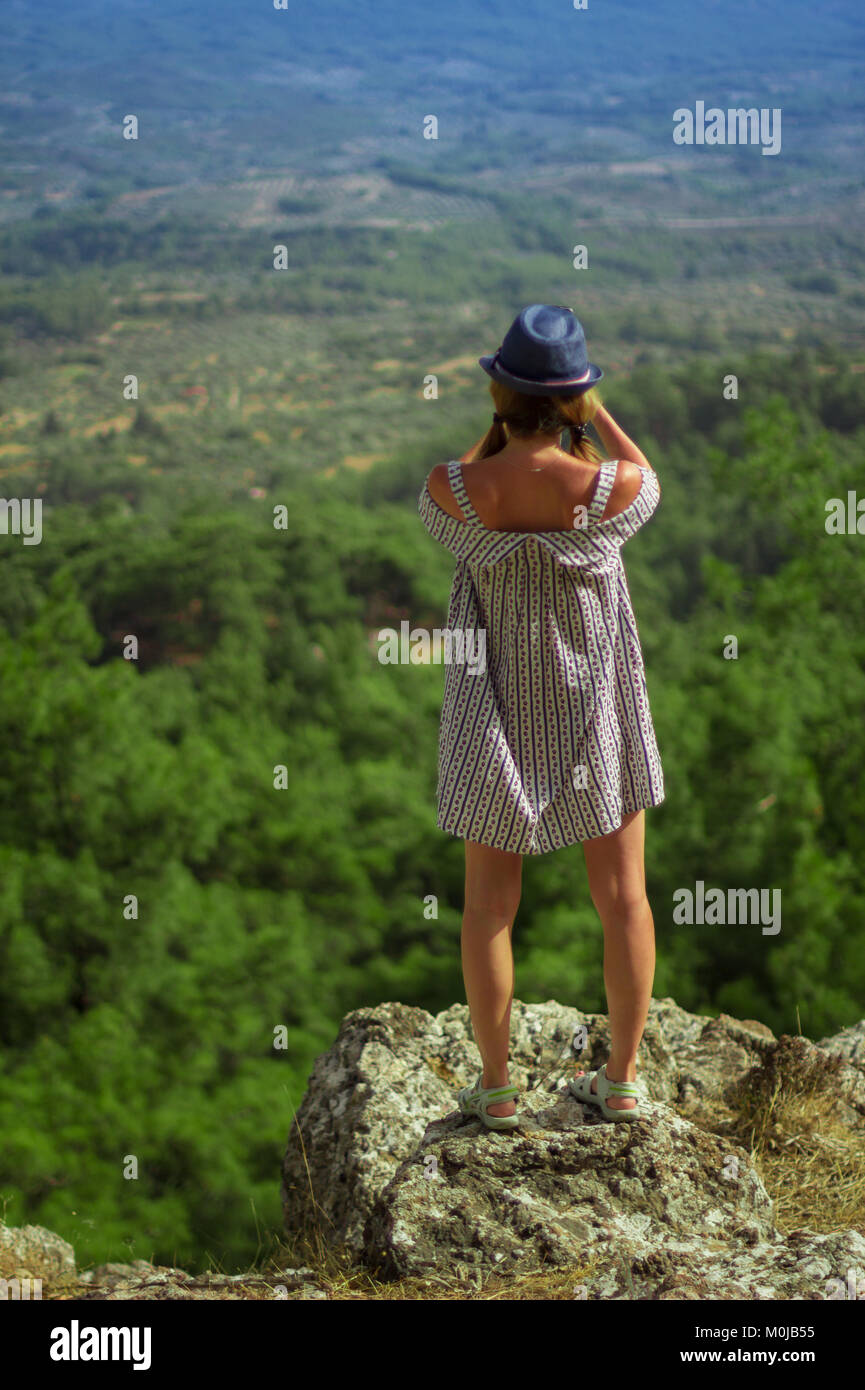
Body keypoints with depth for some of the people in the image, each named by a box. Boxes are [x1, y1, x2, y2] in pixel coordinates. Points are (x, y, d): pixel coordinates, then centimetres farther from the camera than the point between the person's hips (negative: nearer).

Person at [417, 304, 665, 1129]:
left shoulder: (454, 489, -21)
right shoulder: (611, 490, -22)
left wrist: (499, 424, 2)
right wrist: (596, 411, 3)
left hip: (500, 716, 0)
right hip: (598, 715, 0)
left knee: (490, 902, 13)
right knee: (621, 893, 13)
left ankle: (495, 1086, 21)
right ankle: (620, 1081, 21)